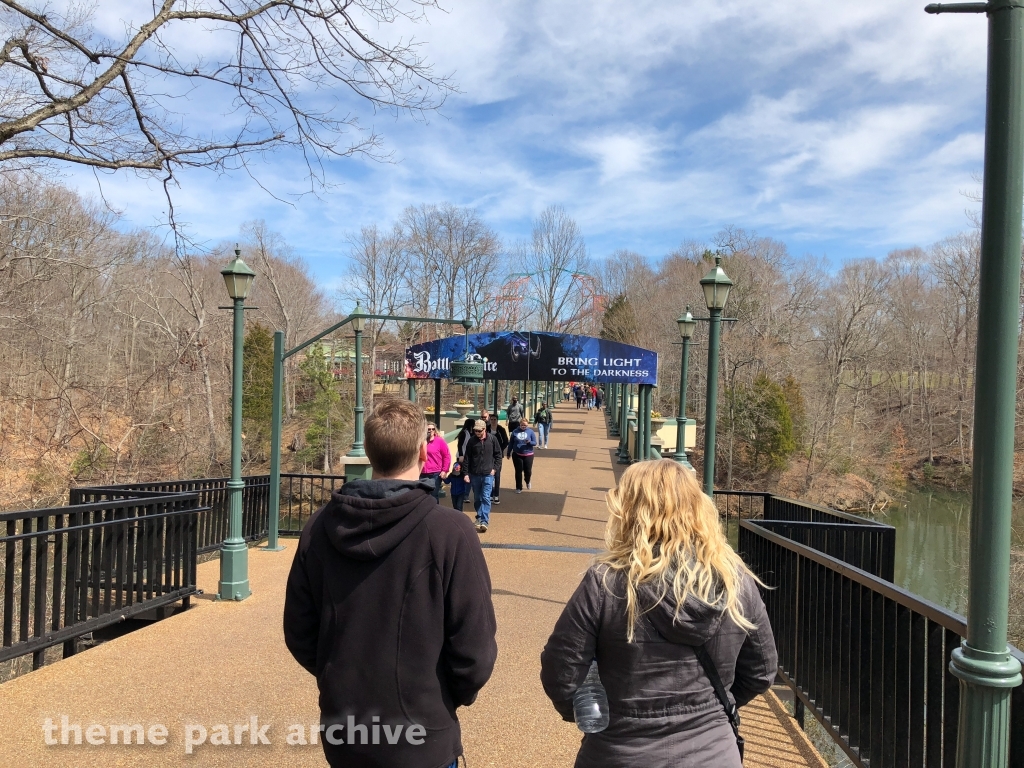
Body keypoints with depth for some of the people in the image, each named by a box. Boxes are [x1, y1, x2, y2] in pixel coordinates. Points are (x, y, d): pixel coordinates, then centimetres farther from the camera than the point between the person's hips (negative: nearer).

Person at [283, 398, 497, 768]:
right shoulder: (448, 531, -21)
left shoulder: (320, 527, -8)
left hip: (341, 728, 4)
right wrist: (455, 696, 3)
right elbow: (474, 647, -17)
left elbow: (299, 632, 2)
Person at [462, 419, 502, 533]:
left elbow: (498, 454, 5)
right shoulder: (472, 441, -2)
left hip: (488, 474, -2)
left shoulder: (492, 439, -4)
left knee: (486, 498, -9)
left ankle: (484, 521, -12)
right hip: (474, 474, 2)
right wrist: (465, 473, -2)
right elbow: (467, 458, 1)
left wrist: (494, 468, -3)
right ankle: (479, 517, 27)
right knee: (477, 498, 12)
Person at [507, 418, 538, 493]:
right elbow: (511, 443, 8)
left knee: (528, 471, 1)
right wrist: (509, 453, 9)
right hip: (517, 455, 1)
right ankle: (519, 488, 18)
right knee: (518, 471, 5)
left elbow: (535, 443, -2)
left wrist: (529, 442, -23)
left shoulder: (531, 432, -2)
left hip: (528, 455, -1)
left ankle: (527, 482, 34)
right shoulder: (515, 432, 2)